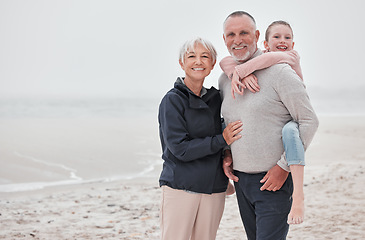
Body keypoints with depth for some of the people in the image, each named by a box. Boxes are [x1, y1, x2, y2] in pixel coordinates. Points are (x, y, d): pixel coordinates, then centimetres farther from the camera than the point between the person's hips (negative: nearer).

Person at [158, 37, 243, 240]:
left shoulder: (215, 98, 11)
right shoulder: (173, 100, -5)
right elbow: (179, 149, -13)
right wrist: (221, 140, -16)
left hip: (214, 189, 5)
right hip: (180, 187, -5)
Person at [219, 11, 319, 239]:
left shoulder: (279, 72, -11)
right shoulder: (225, 79, 10)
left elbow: (309, 121, -11)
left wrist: (283, 167, -15)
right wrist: (226, 153, 6)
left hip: (275, 178, -6)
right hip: (241, 178, 7)